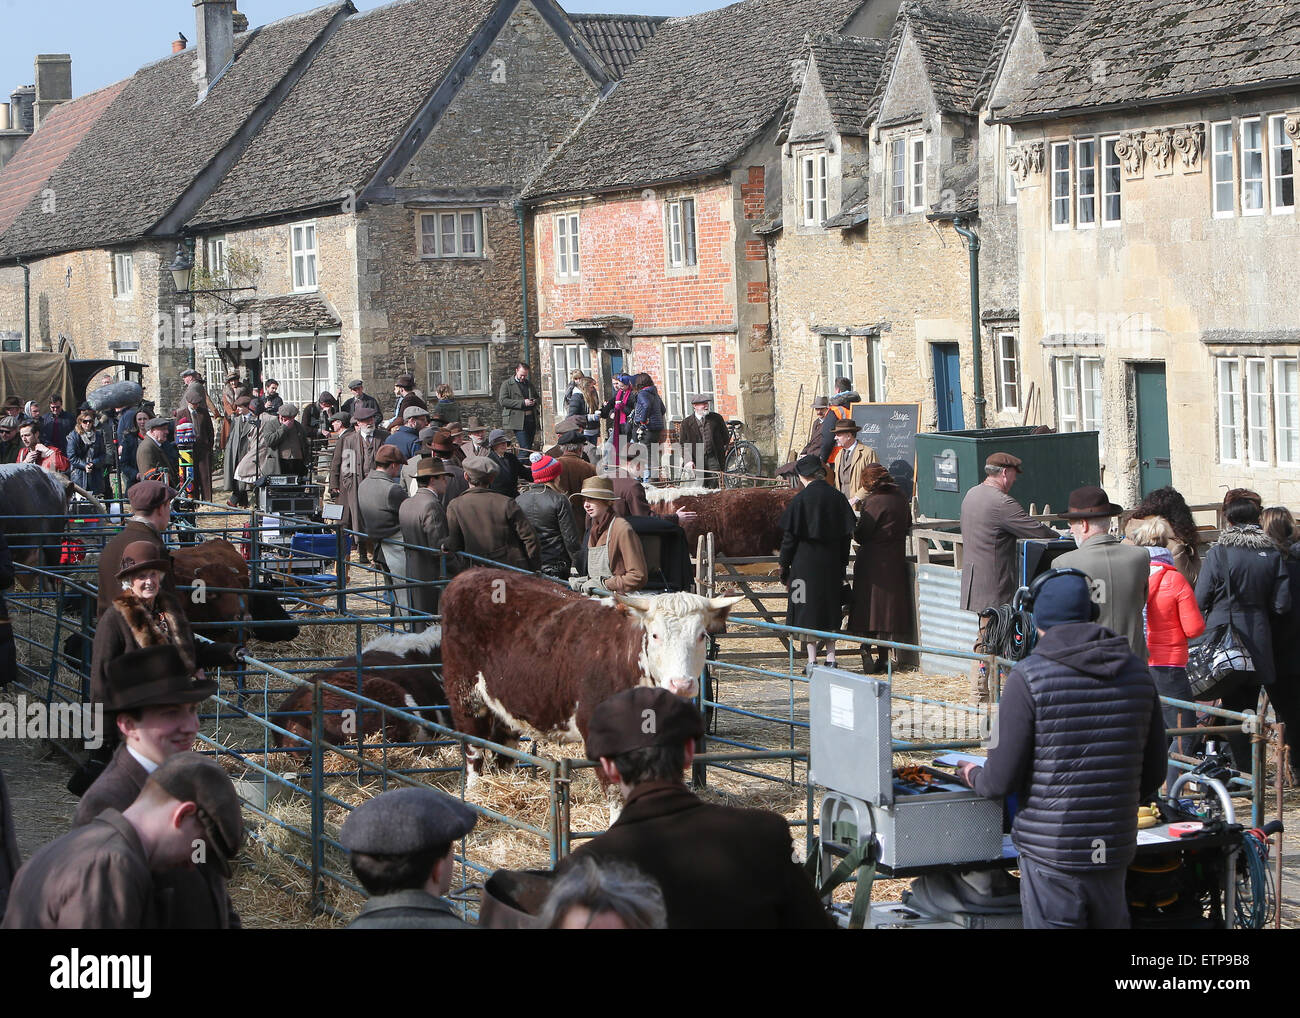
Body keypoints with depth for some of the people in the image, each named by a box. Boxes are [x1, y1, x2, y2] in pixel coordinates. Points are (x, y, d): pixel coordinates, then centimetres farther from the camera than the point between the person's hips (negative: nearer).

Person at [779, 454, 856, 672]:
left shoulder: (800, 499, -10)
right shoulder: (838, 498, 1)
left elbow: (790, 536, -9)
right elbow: (847, 535, 5)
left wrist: (784, 567, 0)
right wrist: (842, 566, 14)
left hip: (805, 562, -4)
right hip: (831, 563, 4)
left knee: (807, 612, 3)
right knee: (830, 608, 14)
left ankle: (812, 659, -2)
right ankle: (830, 657, 13)